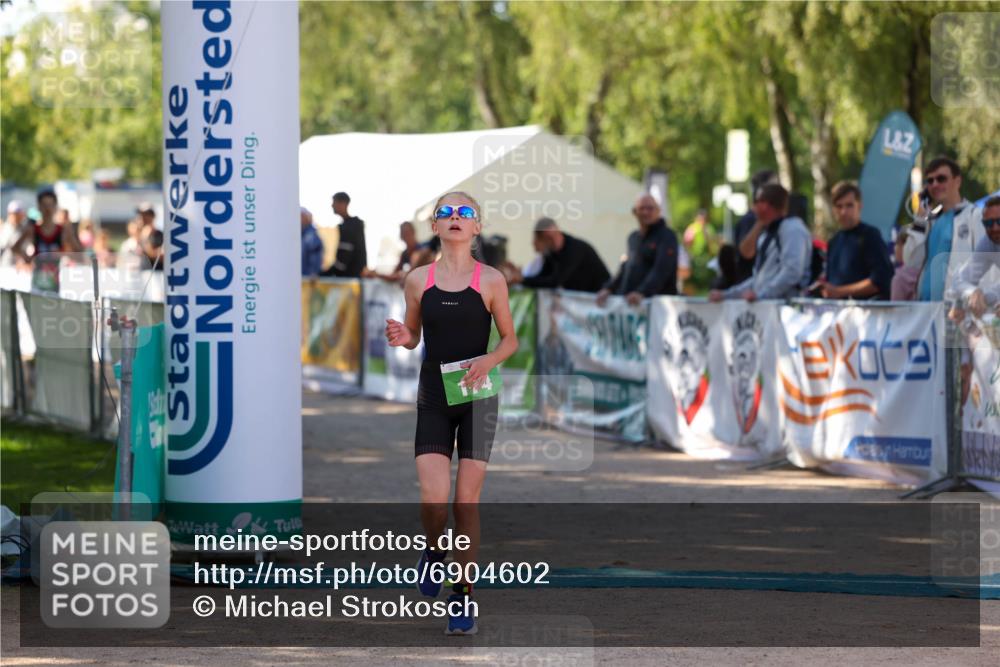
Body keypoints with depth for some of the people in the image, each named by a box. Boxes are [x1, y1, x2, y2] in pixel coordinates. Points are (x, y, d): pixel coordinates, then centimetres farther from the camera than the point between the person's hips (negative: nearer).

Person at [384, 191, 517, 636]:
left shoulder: (491, 281, -2)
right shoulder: (419, 279, 2)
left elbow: (510, 339, 5)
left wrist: (488, 360, -15)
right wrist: (401, 338, -10)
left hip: (476, 398, -1)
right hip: (433, 398, 1)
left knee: (467, 499, 0)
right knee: (433, 496, -13)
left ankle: (462, 596, 12)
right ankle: (434, 552, 20)